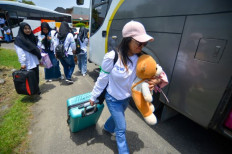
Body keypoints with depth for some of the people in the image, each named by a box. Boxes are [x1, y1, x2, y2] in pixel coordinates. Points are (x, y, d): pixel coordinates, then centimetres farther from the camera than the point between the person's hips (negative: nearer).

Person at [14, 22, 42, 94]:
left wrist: (39, 58, 17)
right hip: (28, 64, -6)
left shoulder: (32, 37, 12)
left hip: (35, 62, 6)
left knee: (36, 77, 13)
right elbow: (20, 52, -13)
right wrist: (22, 63, -18)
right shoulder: (18, 39, -7)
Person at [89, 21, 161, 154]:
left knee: (117, 116, 31)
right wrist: (94, 96, -5)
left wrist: (154, 81, -26)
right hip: (113, 99, -5)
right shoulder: (112, 57, -27)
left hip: (127, 97, 5)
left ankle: (108, 127, 65)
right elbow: (102, 79, -16)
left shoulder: (140, 58, -15)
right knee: (121, 128, 6)